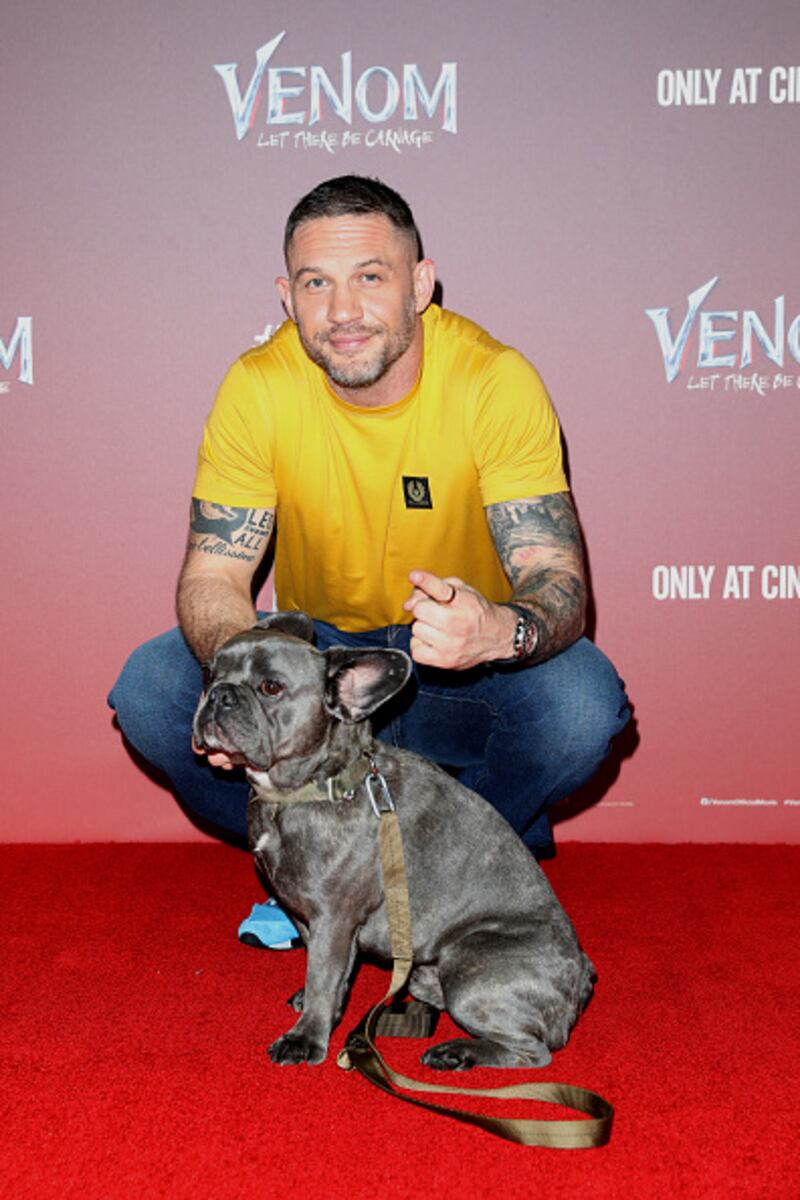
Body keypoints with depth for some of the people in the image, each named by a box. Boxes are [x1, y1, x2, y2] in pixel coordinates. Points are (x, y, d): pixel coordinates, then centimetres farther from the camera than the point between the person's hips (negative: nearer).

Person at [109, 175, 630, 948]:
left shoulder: (496, 382, -20)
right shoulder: (258, 388, -15)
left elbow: (560, 582, -23)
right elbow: (213, 573, -14)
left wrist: (502, 629, -48)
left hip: (457, 679, -1)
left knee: (583, 700, -32)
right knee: (149, 692, -22)